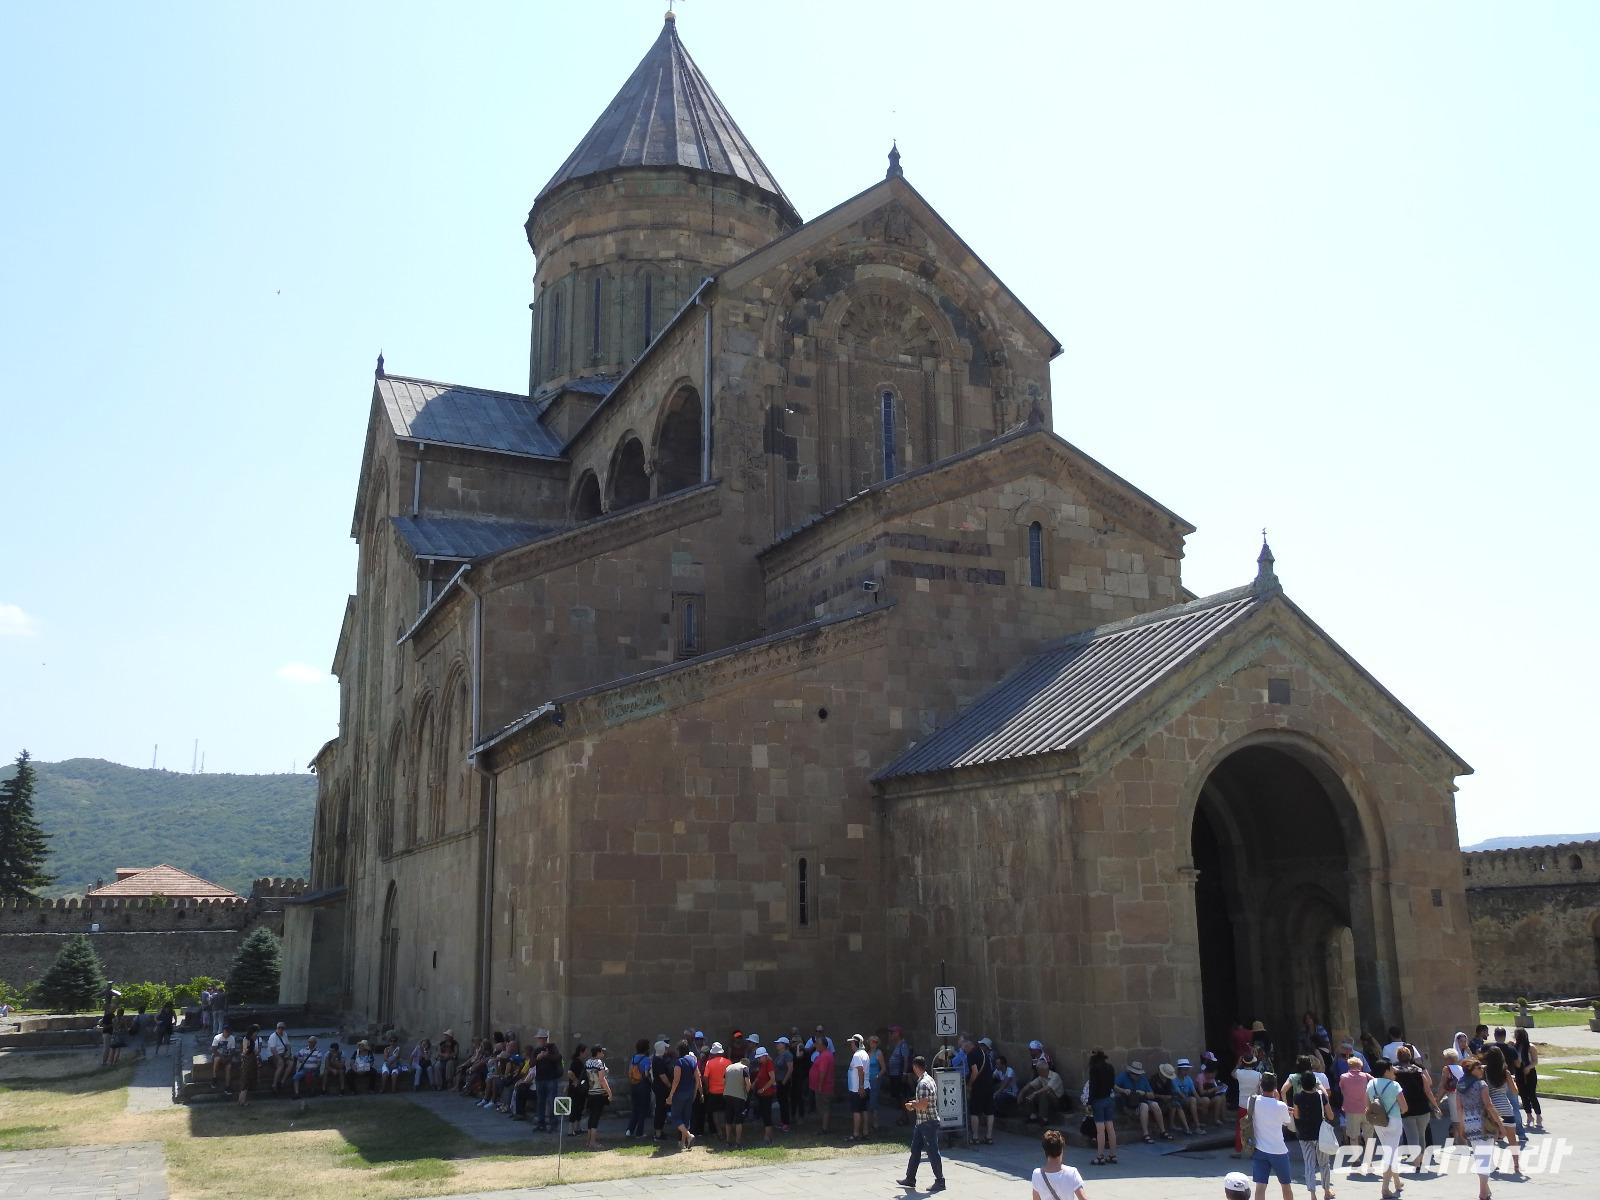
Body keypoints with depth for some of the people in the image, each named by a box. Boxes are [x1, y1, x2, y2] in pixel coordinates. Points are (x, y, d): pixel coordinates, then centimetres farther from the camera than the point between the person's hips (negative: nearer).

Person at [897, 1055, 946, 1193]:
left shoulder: (923, 1083, -21)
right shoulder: (928, 1079, 11)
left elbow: (923, 1106, -26)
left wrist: (911, 1105, -9)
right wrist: (915, 1102, 10)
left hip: (928, 1123, -10)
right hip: (921, 1123, 10)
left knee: (932, 1152, -1)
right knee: (915, 1149, 15)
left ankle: (940, 1181, 7)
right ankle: (910, 1179, 23)